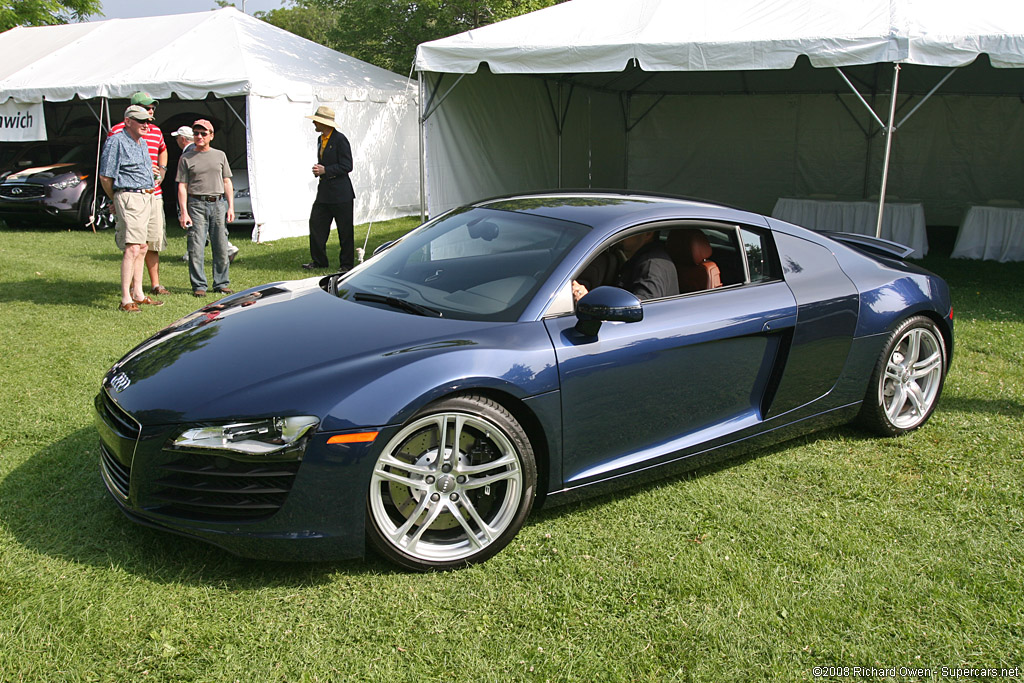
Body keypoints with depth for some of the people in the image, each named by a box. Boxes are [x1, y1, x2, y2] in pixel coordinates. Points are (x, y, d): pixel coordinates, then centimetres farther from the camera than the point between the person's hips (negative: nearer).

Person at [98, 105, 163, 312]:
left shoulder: (142, 142, 18)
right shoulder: (116, 141, -9)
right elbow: (105, 176, -8)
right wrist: (116, 200, 3)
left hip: (147, 197, 9)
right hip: (129, 197, -9)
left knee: (142, 247, 13)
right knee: (132, 248, -16)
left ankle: (138, 294, 23)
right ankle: (125, 300, -17)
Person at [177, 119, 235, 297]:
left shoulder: (220, 155, 14)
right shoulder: (186, 158, 6)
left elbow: (227, 182, 14)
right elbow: (182, 186, 3)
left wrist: (230, 207, 4)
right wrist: (184, 212, -6)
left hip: (219, 204, 2)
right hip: (196, 204, -2)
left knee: (221, 247, 3)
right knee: (196, 248, -5)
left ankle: (221, 284, 12)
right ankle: (198, 286, 2)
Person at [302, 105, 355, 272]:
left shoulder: (340, 139, -12)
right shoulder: (321, 139, 14)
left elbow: (347, 166, -15)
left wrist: (325, 170, -17)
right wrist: (318, 169, 3)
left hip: (340, 194, -8)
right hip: (324, 192, 8)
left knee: (344, 230, 1)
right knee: (316, 224, 6)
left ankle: (347, 263, 12)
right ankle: (319, 261, 17)